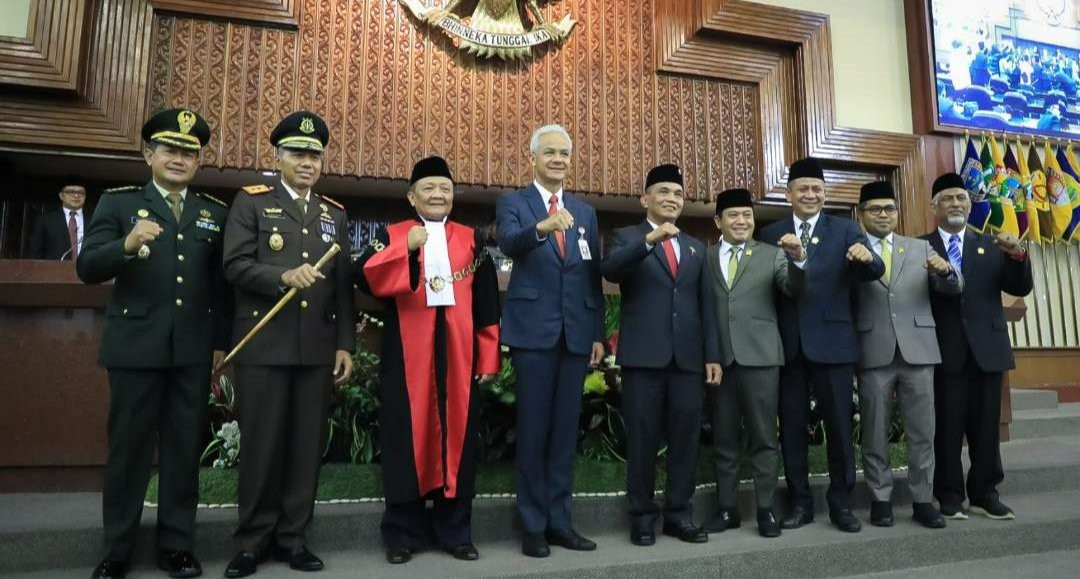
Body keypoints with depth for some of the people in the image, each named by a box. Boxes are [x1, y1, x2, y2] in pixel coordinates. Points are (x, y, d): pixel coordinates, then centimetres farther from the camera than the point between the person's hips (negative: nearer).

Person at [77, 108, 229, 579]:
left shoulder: (216, 212, 11)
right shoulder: (117, 202, 6)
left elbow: (223, 282, 8)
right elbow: (86, 268, -5)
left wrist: (222, 340, 2)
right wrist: (127, 244, -24)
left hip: (193, 350, 2)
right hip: (135, 347, -1)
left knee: (184, 449, 8)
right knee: (128, 448, 8)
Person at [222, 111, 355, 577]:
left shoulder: (335, 214, 15)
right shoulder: (250, 202, 6)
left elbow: (343, 285, 10)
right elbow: (235, 265, -6)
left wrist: (345, 344, 5)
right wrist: (283, 277, -23)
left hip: (317, 349, 3)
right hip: (263, 345, -3)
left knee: (307, 445, 7)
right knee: (261, 445, 4)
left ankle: (292, 537, 21)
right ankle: (253, 541, 19)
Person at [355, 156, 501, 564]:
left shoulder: (472, 240, 12)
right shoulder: (392, 235, 9)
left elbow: (487, 304, 8)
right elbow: (365, 278, -9)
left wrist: (488, 357, 2)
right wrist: (405, 247, -20)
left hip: (458, 355, 2)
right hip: (407, 356, -1)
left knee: (456, 436, 6)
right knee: (407, 440, 3)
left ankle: (455, 531, 19)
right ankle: (403, 533, 17)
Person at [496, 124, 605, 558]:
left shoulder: (585, 213, 16)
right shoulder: (512, 203, 4)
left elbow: (594, 277, 14)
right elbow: (509, 244, -18)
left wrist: (598, 334, 8)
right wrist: (542, 227, -38)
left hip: (576, 334, 4)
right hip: (534, 330, -4)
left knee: (566, 429, 9)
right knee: (534, 429, 1)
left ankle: (560, 521, 19)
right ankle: (534, 526, 13)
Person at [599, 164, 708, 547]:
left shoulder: (696, 248, 19)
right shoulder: (627, 238, 6)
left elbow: (702, 304, 17)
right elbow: (609, 270, -17)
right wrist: (650, 240, -28)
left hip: (687, 355, 4)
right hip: (643, 354, -4)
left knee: (686, 435, 7)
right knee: (642, 437, 3)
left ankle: (679, 513, 19)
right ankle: (642, 516, 15)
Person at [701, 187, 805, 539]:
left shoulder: (772, 255, 6)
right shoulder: (705, 258, 8)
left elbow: (793, 290, -9)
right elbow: (703, 311, 3)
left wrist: (798, 260, -27)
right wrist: (708, 357, -3)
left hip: (760, 357, -1)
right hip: (718, 359, 2)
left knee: (763, 438, 4)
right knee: (723, 439, 9)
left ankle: (766, 510, 15)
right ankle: (726, 509, 20)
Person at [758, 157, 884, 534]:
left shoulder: (845, 230, 5)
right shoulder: (771, 234, 8)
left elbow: (875, 272, -9)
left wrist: (868, 257, -29)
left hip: (832, 341, -1)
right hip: (788, 344, 1)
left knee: (839, 424, 6)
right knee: (791, 426, 8)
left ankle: (841, 503, 20)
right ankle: (799, 502, 20)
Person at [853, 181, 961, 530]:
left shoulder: (920, 248, 14)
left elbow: (954, 289, 7)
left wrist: (945, 271, -14)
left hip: (918, 349, 3)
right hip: (874, 353, -2)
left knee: (922, 431, 7)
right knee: (875, 432, 5)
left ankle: (922, 500, 17)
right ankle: (880, 499, 15)